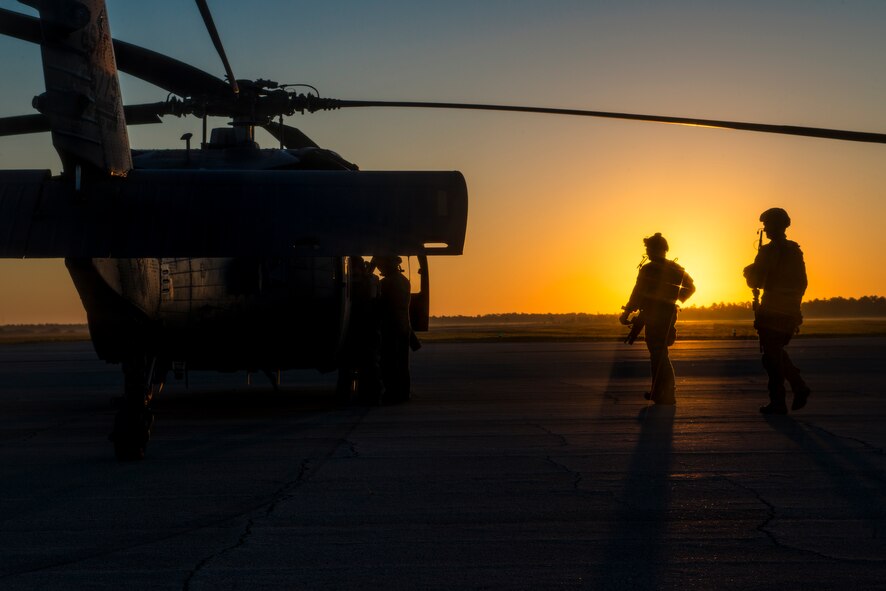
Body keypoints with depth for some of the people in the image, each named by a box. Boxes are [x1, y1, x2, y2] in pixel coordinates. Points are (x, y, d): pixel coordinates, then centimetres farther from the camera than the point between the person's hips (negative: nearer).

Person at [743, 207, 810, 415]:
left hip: (772, 312, -7)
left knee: (772, 356, -1)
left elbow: (755, 282, -13)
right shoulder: (796, 250, 11)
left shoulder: (768, 251, -12)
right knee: (778, 351, 22)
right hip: (791, 311, 7)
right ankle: (799, 386, 9)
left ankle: (778, 403, -1)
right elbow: (802, 283, 15)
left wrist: (749, 270, 8)